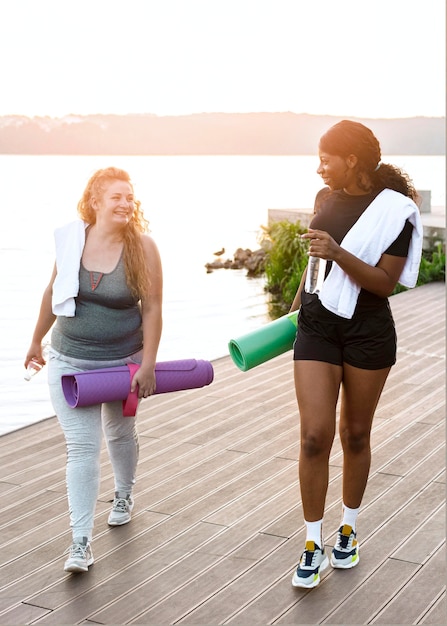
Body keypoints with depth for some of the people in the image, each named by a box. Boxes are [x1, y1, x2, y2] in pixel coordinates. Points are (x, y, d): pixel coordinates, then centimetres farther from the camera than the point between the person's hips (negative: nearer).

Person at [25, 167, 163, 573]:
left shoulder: (142, 247, -12)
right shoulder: (70, 239, -7)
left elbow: (152, 307, -10)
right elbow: (54, 292, 7)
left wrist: (148, 363, -13)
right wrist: (37, 339, 15)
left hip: (123, 362, 0)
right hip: (70, 362, 0)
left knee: (120, 434, 20)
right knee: (82, 448, -5)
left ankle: (124, 495, 50)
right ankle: (81, 542, 0)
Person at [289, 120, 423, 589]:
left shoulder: (393, 210, -11)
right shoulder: (326, 198, 4)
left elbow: (385, 283, -17)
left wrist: (338, 253, -28)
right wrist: (299, 300, 25)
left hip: (368, 334, -3)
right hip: (317, 327, 3)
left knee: (355, 434, 11)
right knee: (314, 436, -5)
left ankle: (348, 530, 31)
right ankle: (313, 545, 6)